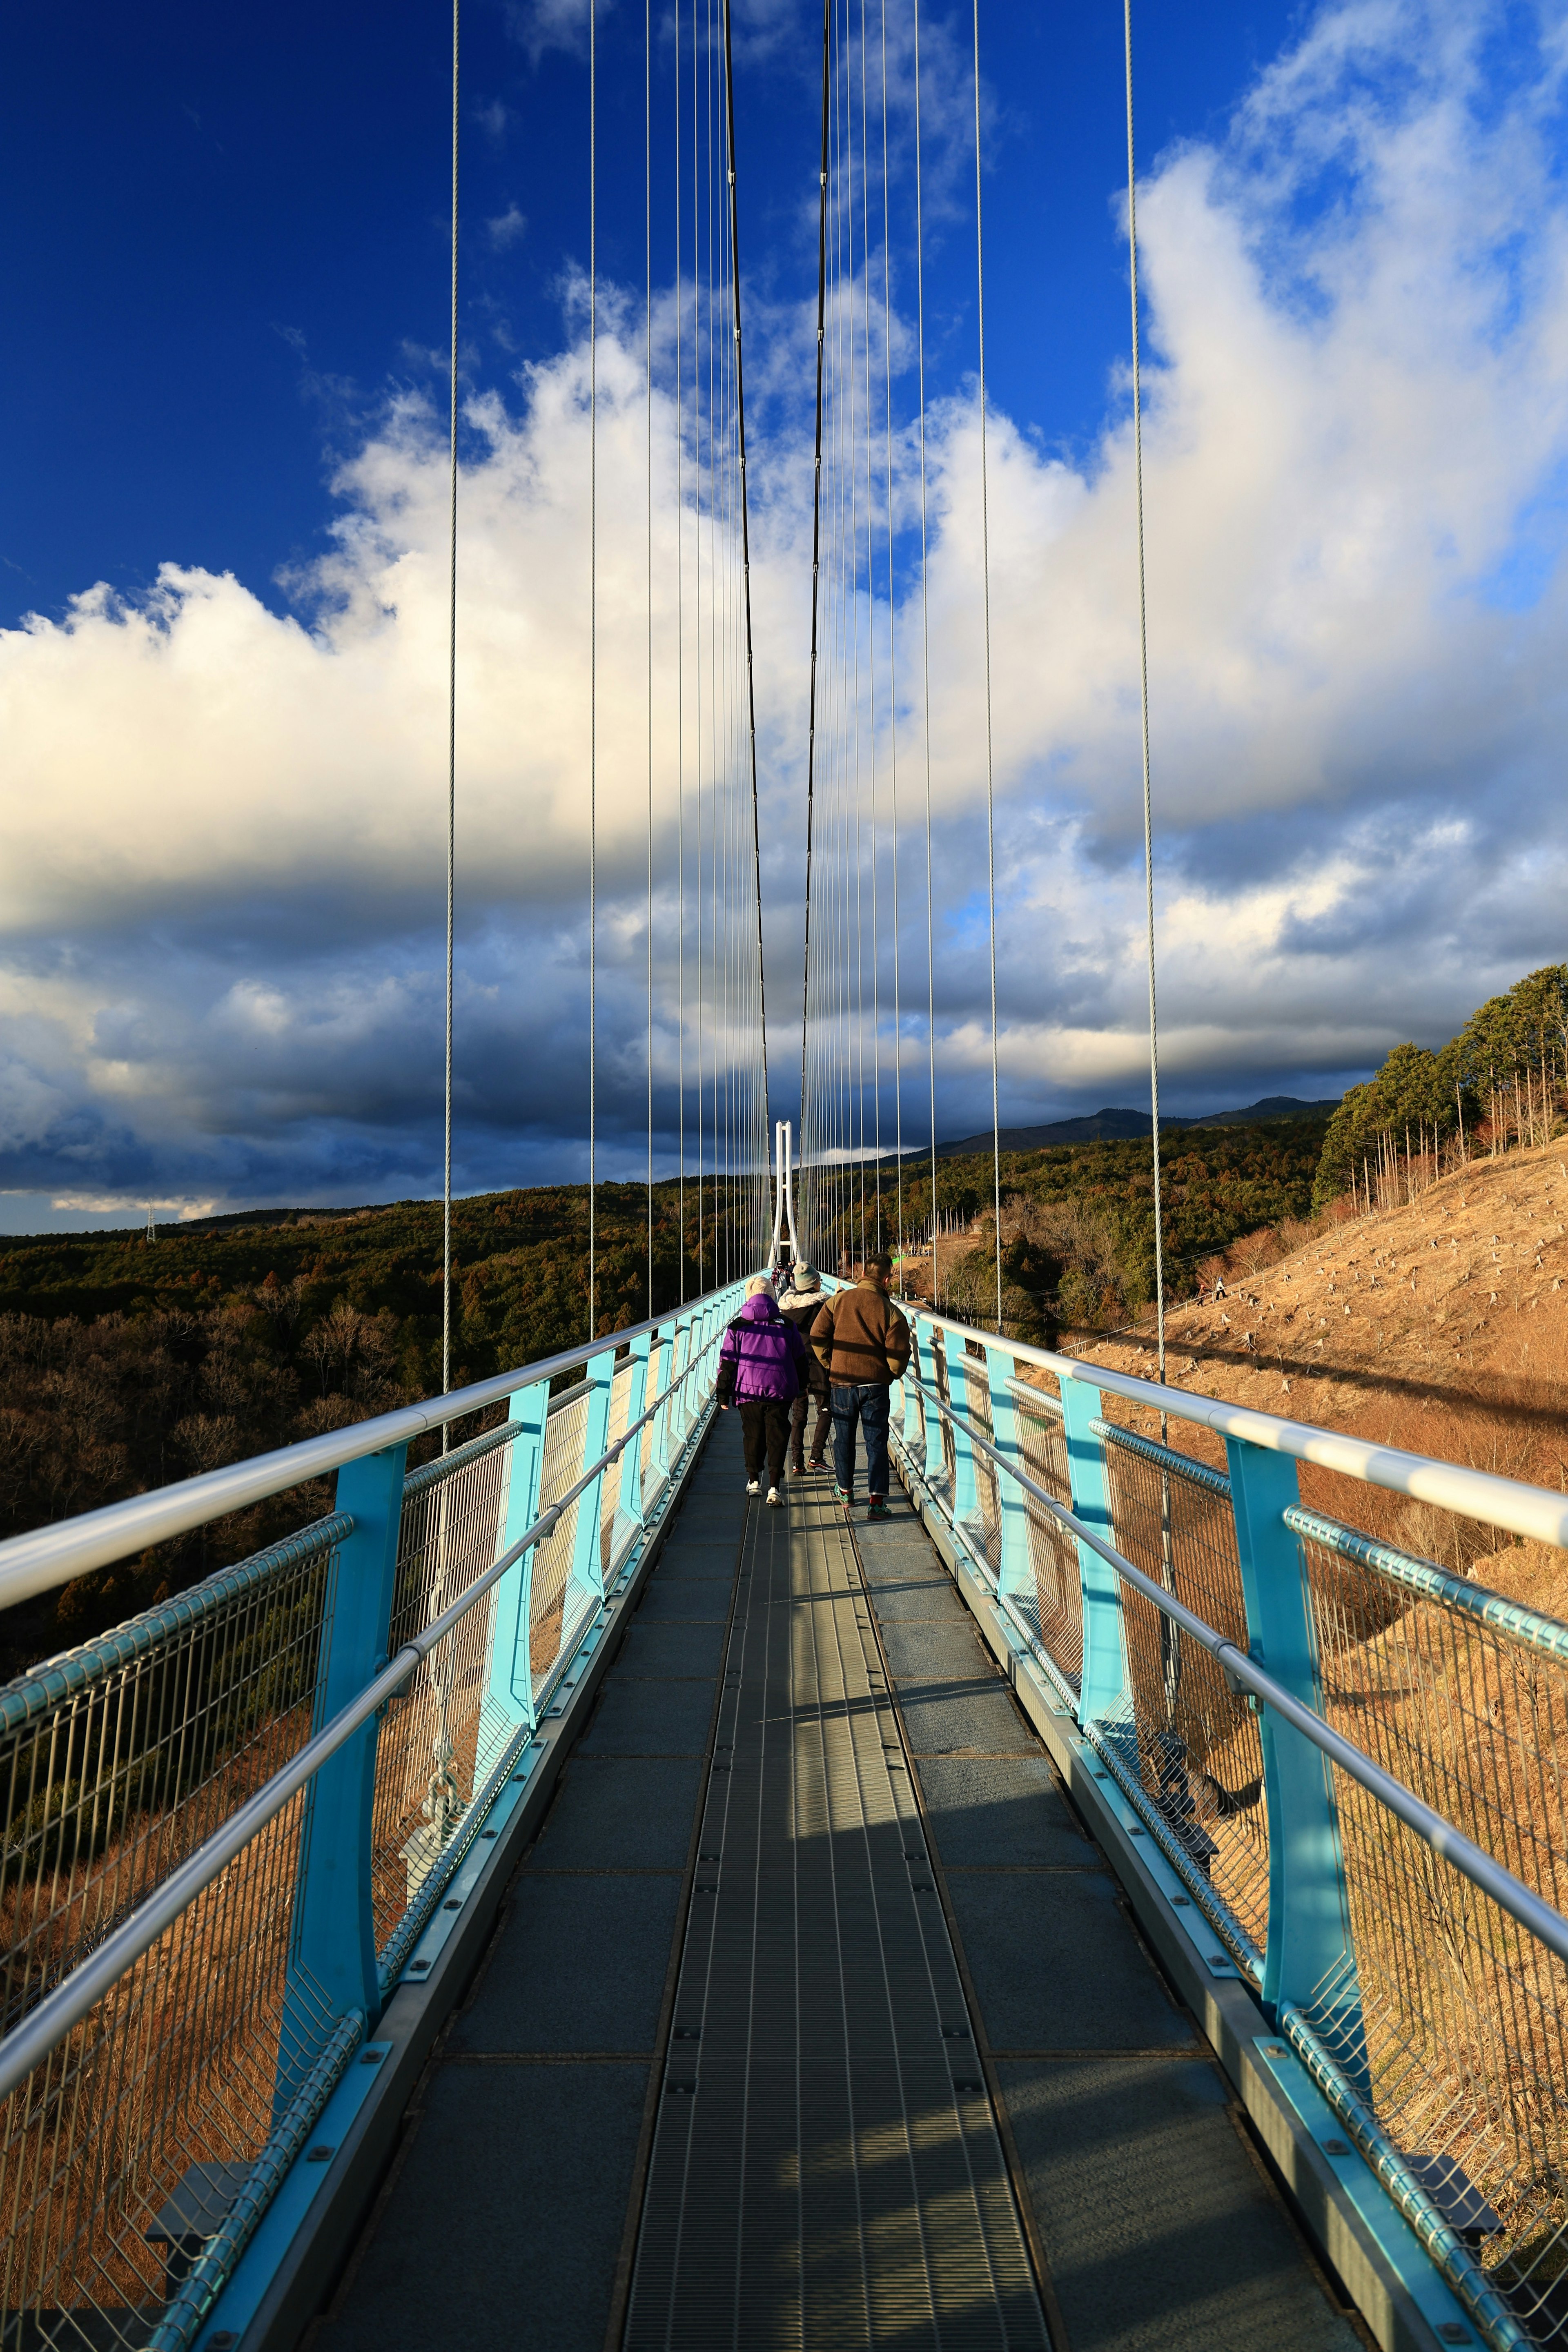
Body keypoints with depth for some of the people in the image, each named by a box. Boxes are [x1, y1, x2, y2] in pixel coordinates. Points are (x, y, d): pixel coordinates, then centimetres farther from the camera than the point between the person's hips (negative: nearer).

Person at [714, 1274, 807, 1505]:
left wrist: (723, 1395, 6)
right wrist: (798, 1389, 23)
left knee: (753, 1435, 16)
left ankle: (754, 1480, 28)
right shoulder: (787, 1326, 3)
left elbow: (727, 1363, 0)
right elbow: (800, 1360, 11)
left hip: (748, 1391, 0)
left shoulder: (737, 1327, -1)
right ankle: (774, 1487, -8)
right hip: (780, 1391, 0)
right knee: (777, 1437, 2)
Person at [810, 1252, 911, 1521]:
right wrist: (891, 1375, 11)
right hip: (876, 1385, -2)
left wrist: (829, 1365, 9)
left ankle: (846, 1493, 28)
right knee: (877, 1443, 5)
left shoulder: (838, 1301, -3)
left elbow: (817, 1336, -4)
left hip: (841, 1381, 2)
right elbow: (898, 1354, -9)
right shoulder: (891, 1311, -8)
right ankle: (877, 1501, 1)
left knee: (844, 1439, 16)